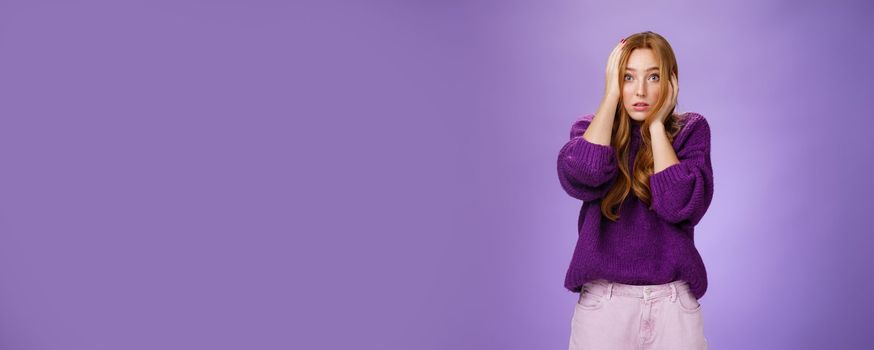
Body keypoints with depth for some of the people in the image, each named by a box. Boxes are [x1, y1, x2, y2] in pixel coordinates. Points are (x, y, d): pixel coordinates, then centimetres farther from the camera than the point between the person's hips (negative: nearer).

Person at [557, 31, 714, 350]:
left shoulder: (690, 130, 0)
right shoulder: (591, 129, 1)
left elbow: (679, 205, -17)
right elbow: (583, 175, -22)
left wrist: (657, 124, -12)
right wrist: (611, 94, -14)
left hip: (673, 303, 0)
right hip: (603, 302, 0)